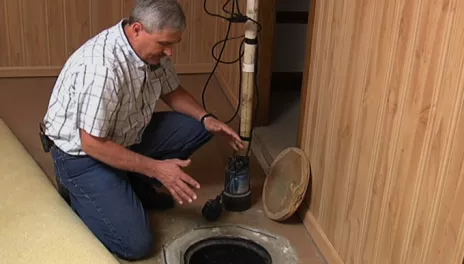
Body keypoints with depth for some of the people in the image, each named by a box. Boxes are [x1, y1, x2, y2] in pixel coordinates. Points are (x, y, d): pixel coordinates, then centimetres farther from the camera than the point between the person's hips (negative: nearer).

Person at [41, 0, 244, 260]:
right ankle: (79, 191, 9)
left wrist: (207, 119, -9)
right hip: (83, 153, -8)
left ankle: (135, 185, 12)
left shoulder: (152, 49, -9)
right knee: (135, 243, -15)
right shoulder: (103, 67, -35)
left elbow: (173, 91, 8)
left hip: (127, 136, 8)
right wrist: (156, 168, -27)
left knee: (198, 127, 0)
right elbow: (93, 144, -30)